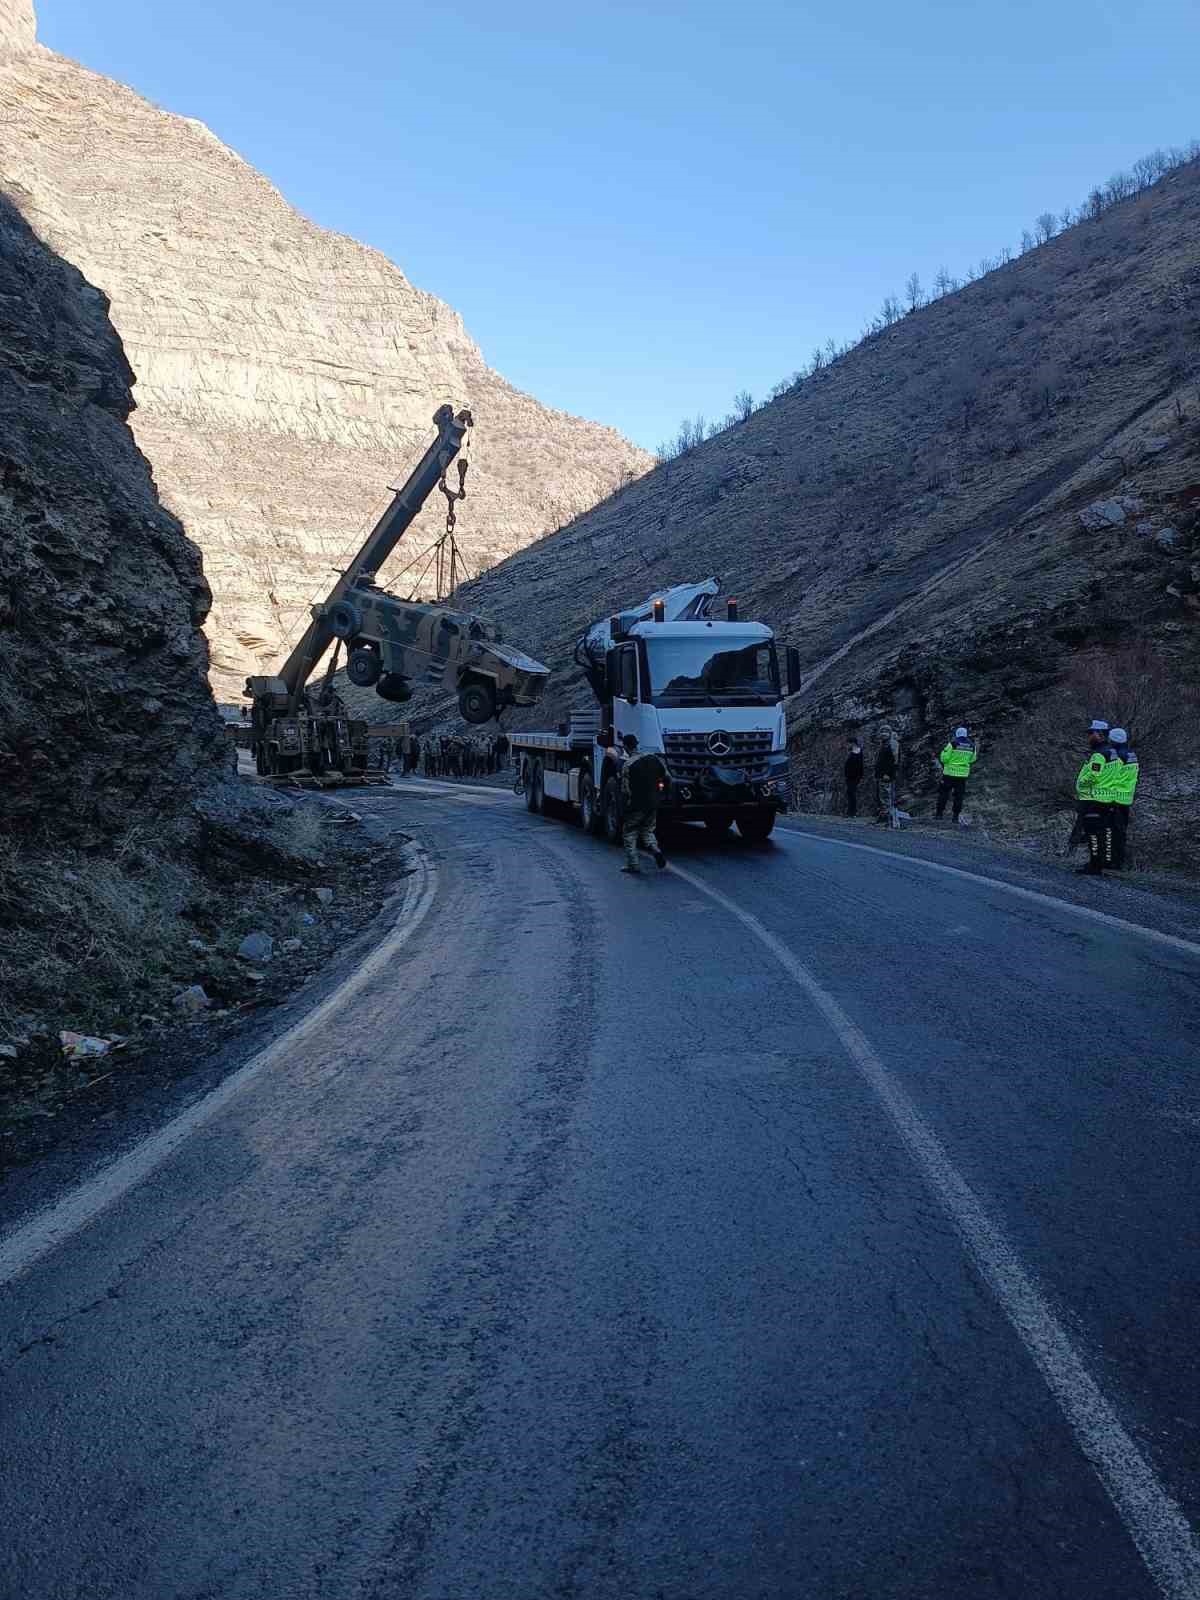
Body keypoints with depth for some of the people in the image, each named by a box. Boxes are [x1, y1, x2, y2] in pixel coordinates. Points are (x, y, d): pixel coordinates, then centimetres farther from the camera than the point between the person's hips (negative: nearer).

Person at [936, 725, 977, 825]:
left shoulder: (953, 743, -13)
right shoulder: (971, 745, 2)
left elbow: (944, 758, -13)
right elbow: (972, 760, 14)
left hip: (950, 773, -4)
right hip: (963, 774, 4)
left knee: (943, 793, 7)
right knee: (959, 795, 11)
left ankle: (940, 814, 8)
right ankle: (956, 816, 12)